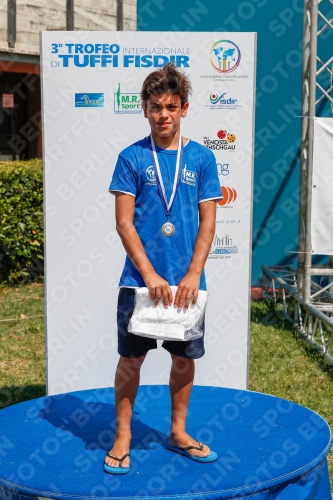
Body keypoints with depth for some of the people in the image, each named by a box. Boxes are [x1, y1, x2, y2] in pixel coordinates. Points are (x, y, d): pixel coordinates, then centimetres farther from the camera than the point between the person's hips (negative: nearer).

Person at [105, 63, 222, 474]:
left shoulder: (202, 158, 2)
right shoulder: (132, 157, -3)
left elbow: (207, 223, 1)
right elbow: (123, 222, -6)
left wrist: (192, 275, -9)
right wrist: (150, 274, -14)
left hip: (187, 280, 2)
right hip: (139, 279, -2)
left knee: (185, 356, 11)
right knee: (131, 357, 4)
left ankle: (178, 432, 29)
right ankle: (122, 438, 18)